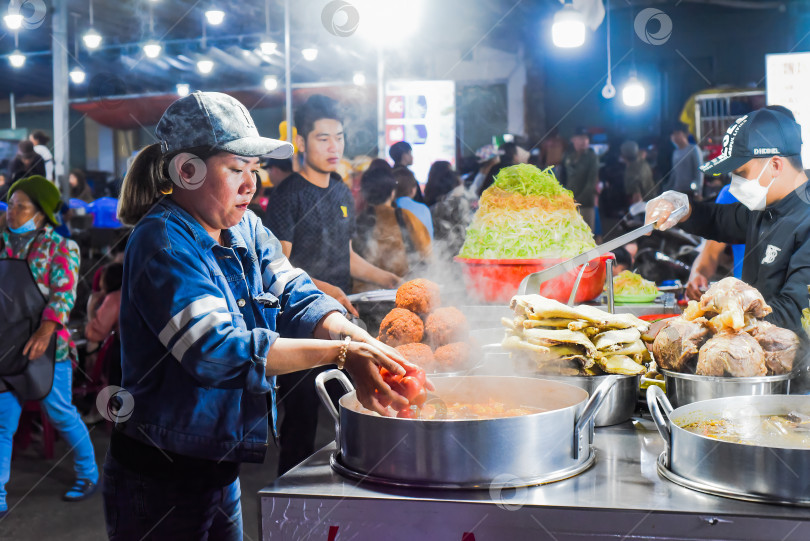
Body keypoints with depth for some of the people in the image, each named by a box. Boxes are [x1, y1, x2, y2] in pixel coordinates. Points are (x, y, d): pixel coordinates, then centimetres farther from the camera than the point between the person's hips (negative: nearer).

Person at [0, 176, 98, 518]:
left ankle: (89, 475, 24)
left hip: (43, 346, -5)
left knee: (60, 413, 5)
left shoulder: (59, 246, -3)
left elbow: (64, 292, -12)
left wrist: (46, 329, -25)